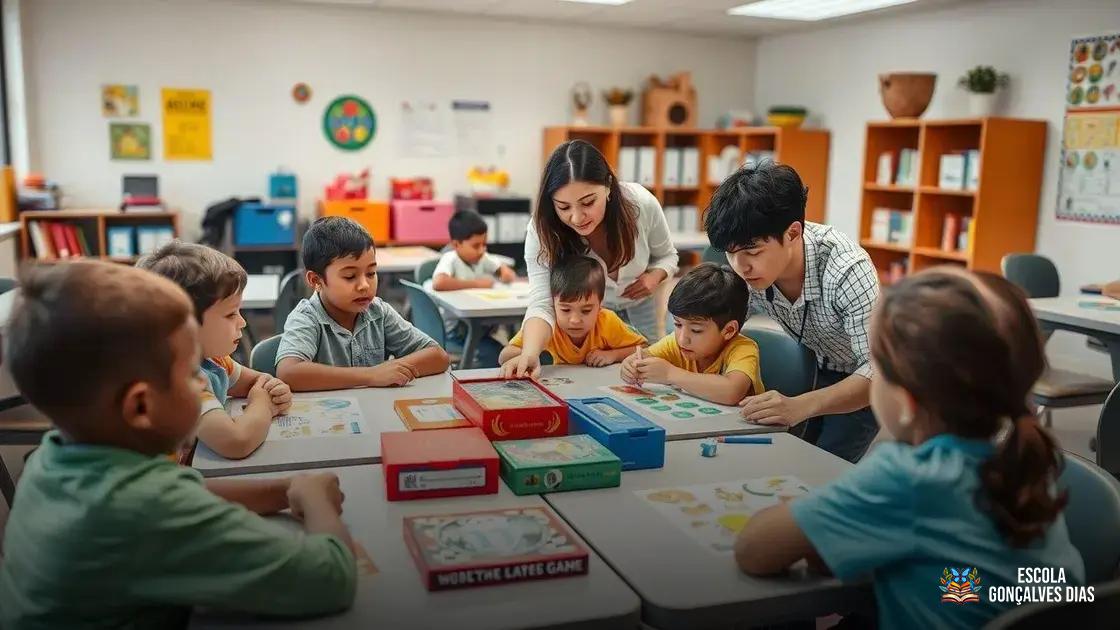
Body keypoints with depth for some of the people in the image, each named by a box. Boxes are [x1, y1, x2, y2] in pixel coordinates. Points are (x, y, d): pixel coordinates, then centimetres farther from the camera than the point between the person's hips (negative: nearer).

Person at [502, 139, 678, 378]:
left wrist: (655, 277, -32)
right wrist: (530, 353, -61)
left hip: (638, 304, 1)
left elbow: (666, 255, -10)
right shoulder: (543, 229, -35)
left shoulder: (642, 203, -32)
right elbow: (541, 303, -42)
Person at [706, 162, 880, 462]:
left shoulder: (847, 270, -38)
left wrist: (800, 406, -53)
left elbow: (877, 370, -38)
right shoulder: (749, 266, -23)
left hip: (863, 378, -4)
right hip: (817, 367, 5)